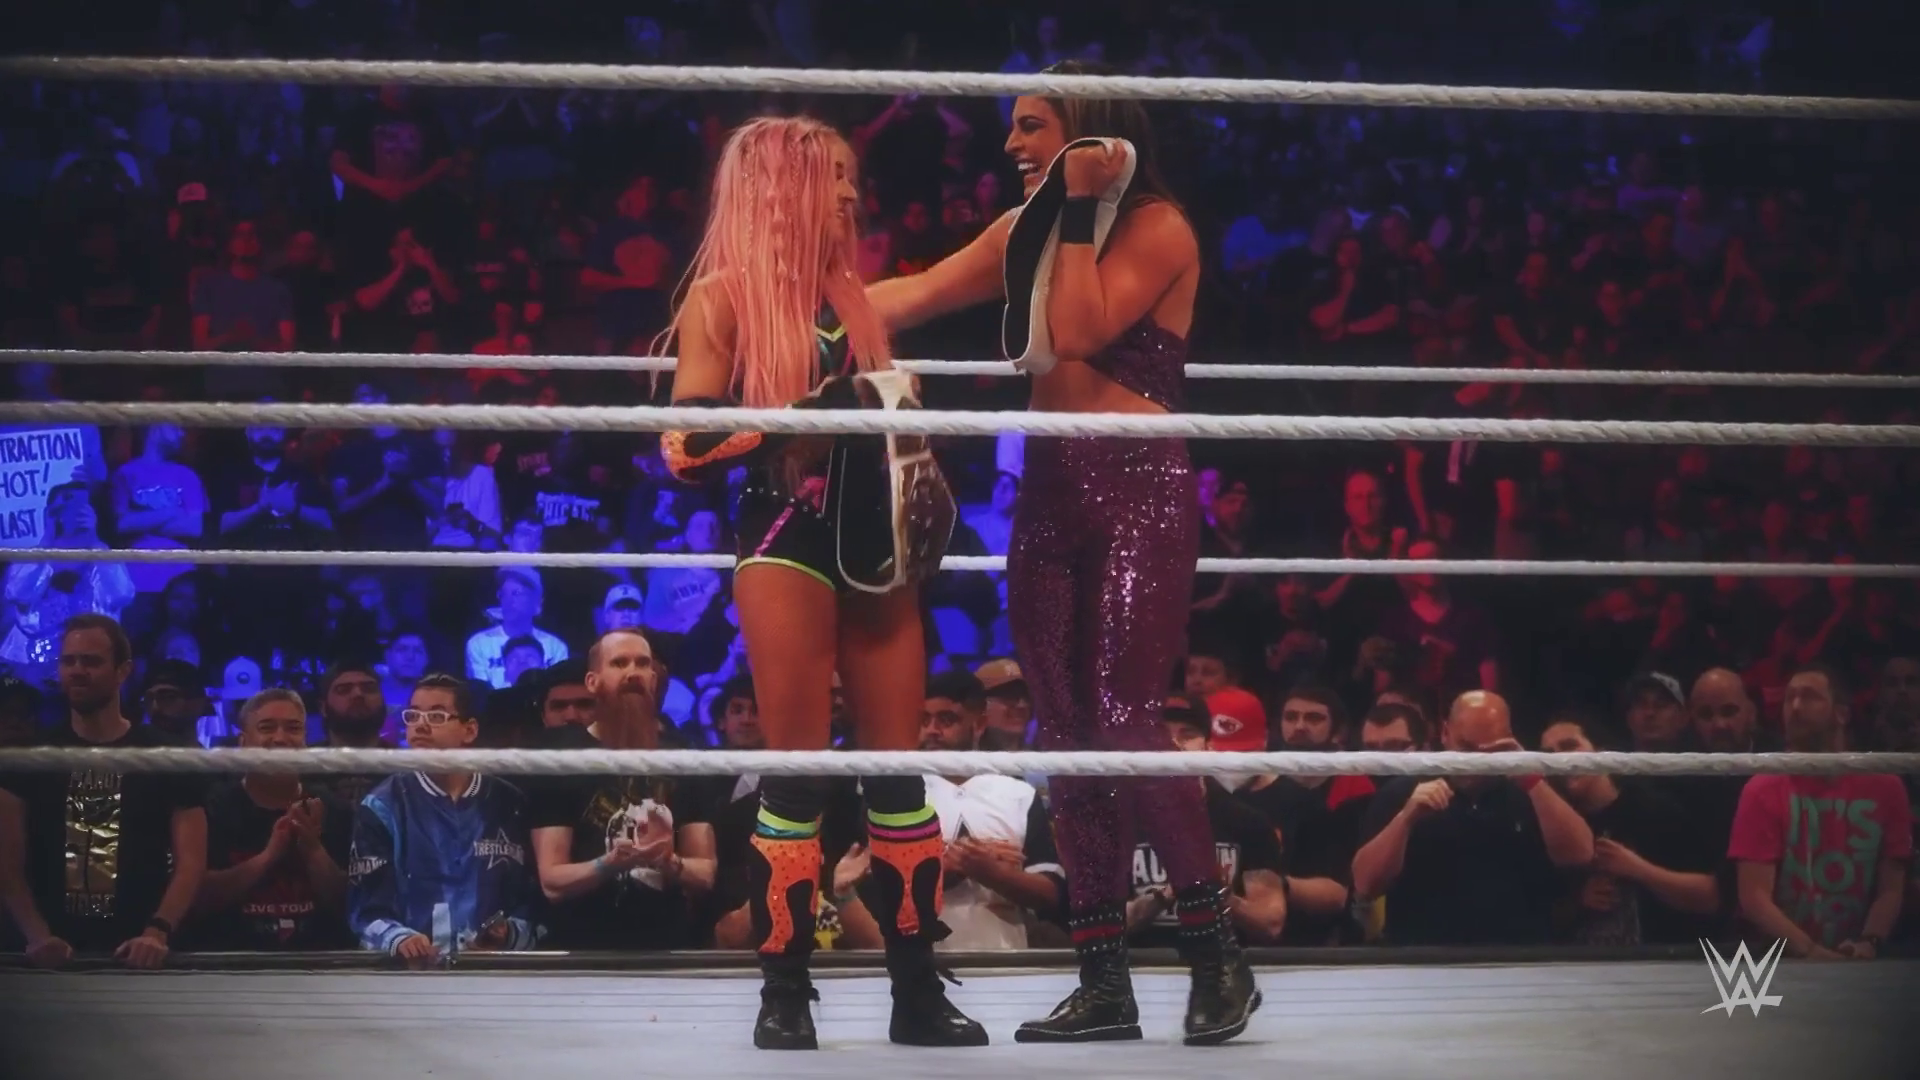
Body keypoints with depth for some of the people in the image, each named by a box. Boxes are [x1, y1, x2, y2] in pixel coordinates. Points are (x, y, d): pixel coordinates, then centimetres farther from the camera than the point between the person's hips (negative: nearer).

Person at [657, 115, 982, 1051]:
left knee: (899, 763, 3)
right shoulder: (722, 296, -2)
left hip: (872, 539, 6)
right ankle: (784, 991, 0)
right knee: (799, 766, -6)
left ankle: (918, 989, 7)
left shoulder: (850, 296, 17)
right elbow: (686, 446, -9)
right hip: (786, 541, -6)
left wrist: (921, 500, 11)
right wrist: (792, 418, -21)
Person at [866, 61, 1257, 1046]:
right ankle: (1104, 982, 7)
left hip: (1139, 488, -7)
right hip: (1048, 490, 7)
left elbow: (1080, 332, -17)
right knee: (1067, 738, 4)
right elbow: (916, 295, 16)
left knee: (1123, 721, -15)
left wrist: (1078, 210, -13)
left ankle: (1219, 954, -5)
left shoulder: (1157, 226, -6)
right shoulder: (1027, 230, 15)